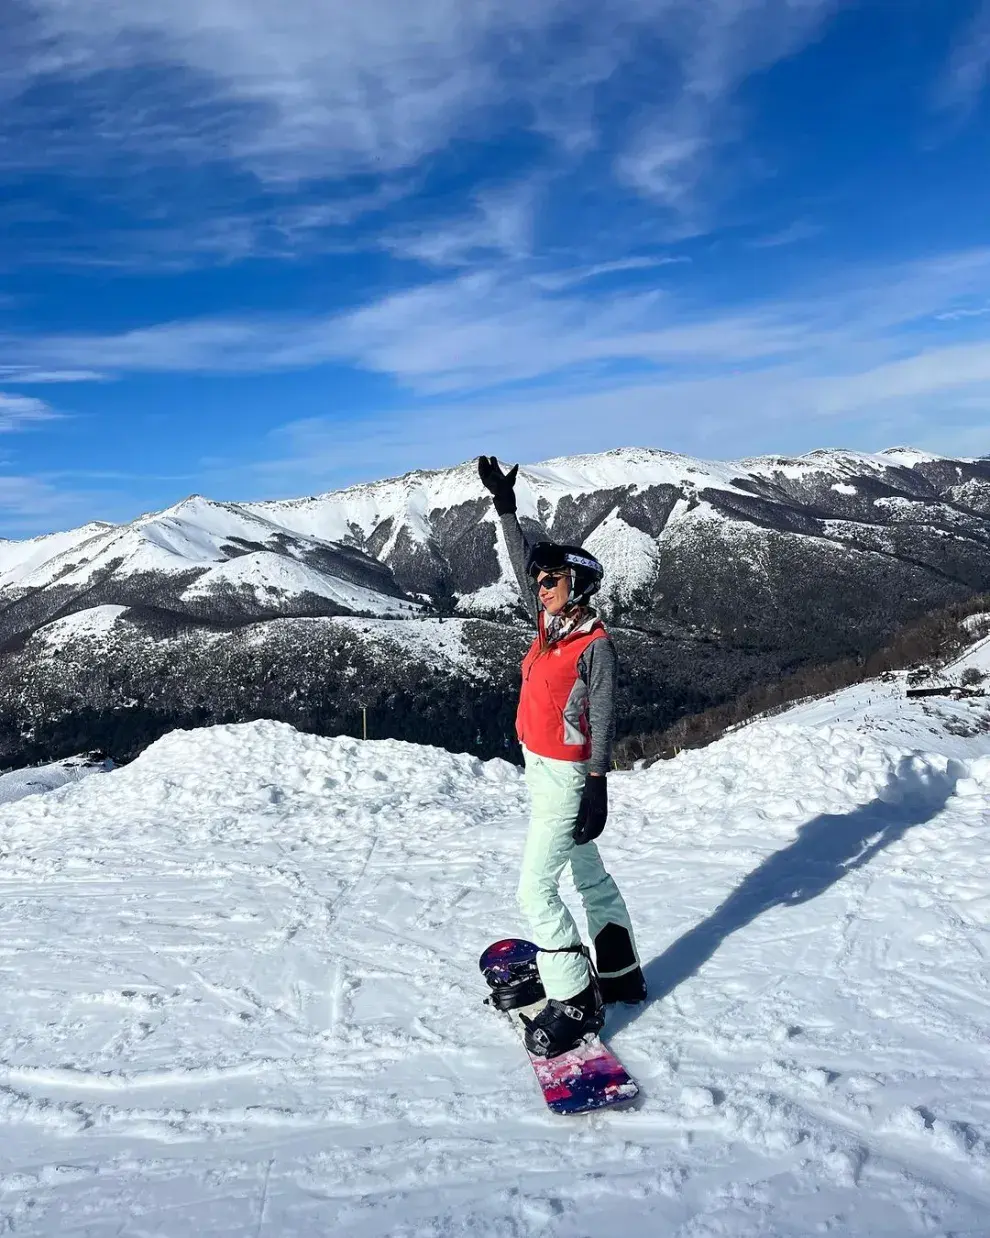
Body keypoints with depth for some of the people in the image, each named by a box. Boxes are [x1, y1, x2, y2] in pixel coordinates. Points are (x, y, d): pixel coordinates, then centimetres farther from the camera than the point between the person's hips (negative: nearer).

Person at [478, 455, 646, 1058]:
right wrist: (506, 508, 15)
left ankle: (575, 1003, 3)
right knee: (590, 876, 18)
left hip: (565, 778, -9)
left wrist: (597, 789, -21)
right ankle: (621, 975, 33)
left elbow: (603, 720, -18)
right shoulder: (552, 624, 4)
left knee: (536, 889, -8)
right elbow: (524, 562, 14)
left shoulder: (596, 644, -17)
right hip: (541, 769, 9)